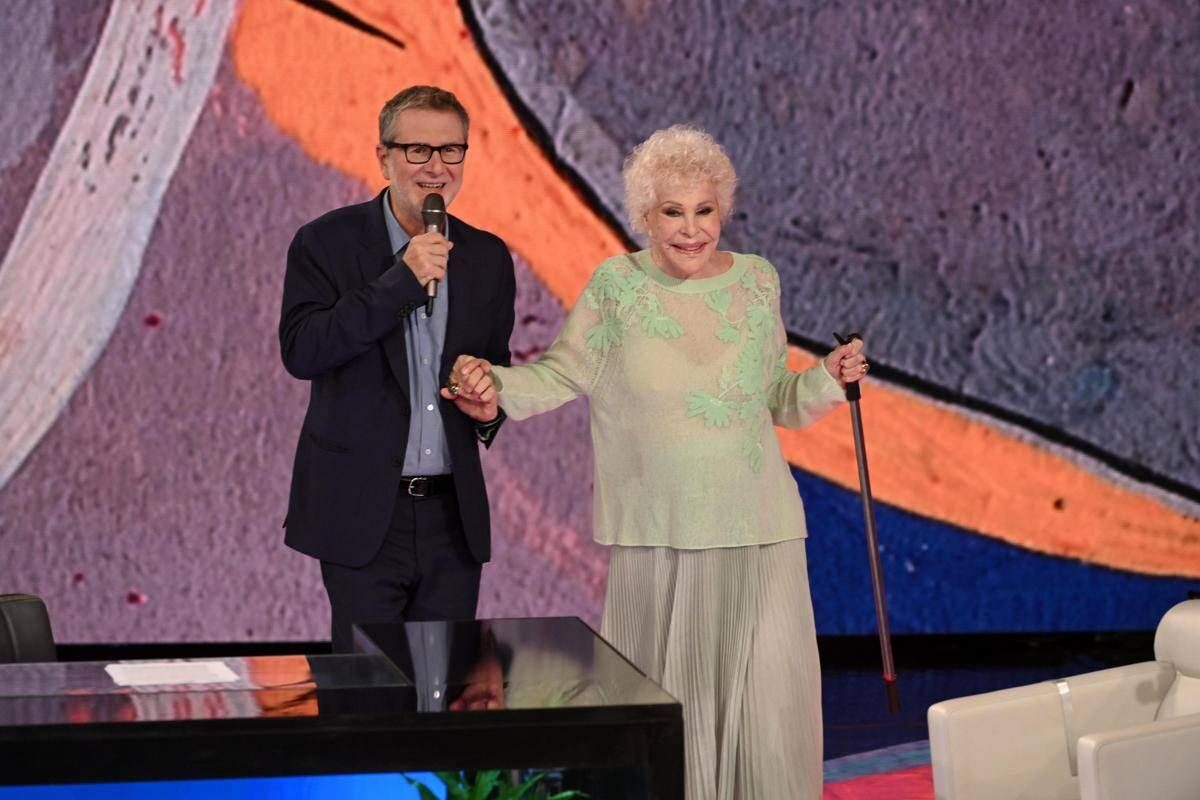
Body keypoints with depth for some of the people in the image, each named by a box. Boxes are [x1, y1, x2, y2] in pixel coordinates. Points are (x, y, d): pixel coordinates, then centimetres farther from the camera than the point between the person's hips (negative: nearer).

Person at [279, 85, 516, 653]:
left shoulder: (488, 258, 9)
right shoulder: (327, 243, -3)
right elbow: (300, 351, -16)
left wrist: (491, 407, -2)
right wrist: (401, 281, -20)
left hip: (454, 518, 4)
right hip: (362, 517, -4)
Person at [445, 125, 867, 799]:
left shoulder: (756, 281, 6)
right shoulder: (616, 285, 1)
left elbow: (779, 402, 14)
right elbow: (561, 375, 3)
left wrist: (828, 378, -4)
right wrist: (494, 384, -14)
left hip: (756, 534, 1)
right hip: (656, 534, -1)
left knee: (767, 697, -1)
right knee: (665, 699, 4)